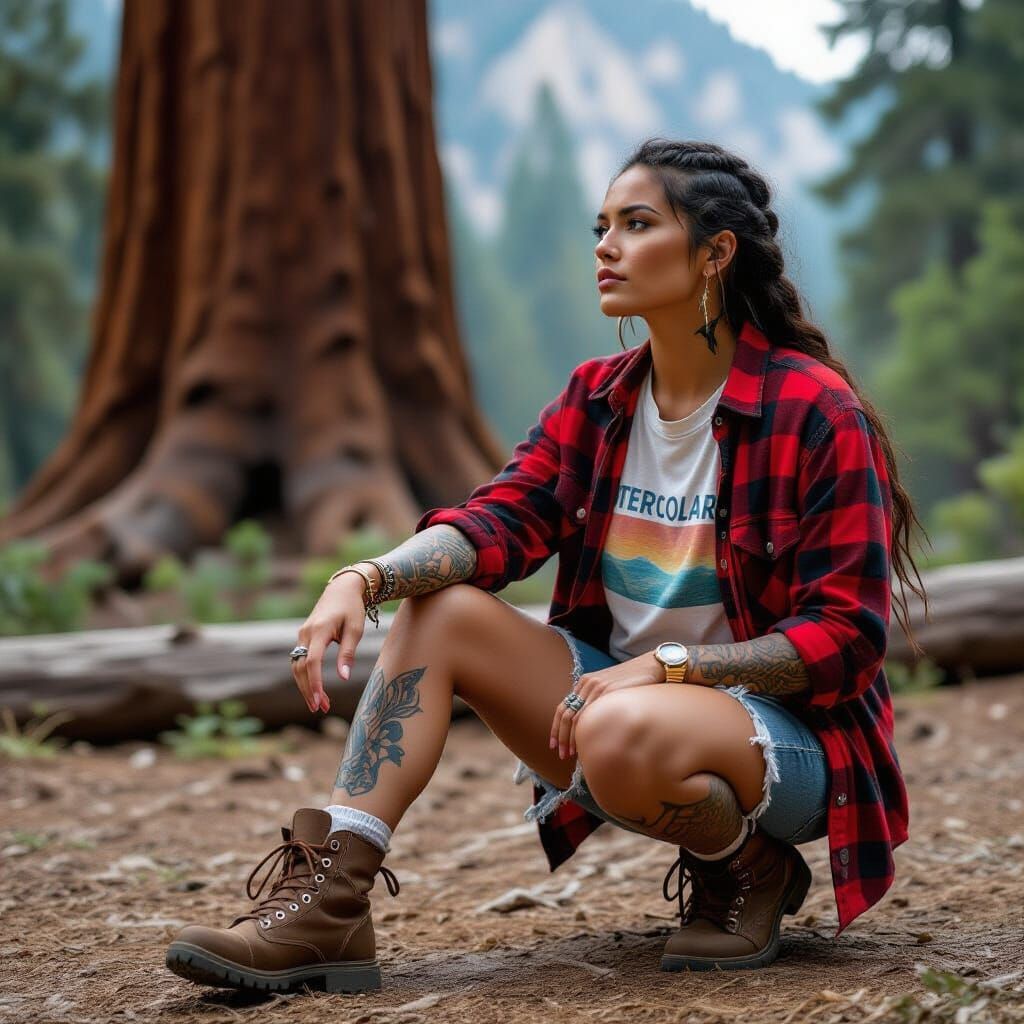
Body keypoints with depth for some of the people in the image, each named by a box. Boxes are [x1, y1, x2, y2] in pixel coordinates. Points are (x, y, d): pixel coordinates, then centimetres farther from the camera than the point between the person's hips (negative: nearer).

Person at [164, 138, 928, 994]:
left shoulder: (816, 411, -14)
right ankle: (329, 906, -20)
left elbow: (846, 633, -16)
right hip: (621, 691, 7)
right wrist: (364, 579, -26)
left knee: (623, 732, -38)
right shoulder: (597, 399, 6)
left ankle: (749, 869, -5)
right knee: (440, 610, -11)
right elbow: (503, 516, -8)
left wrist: (668, 664, -24)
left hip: (790, 735, -6)